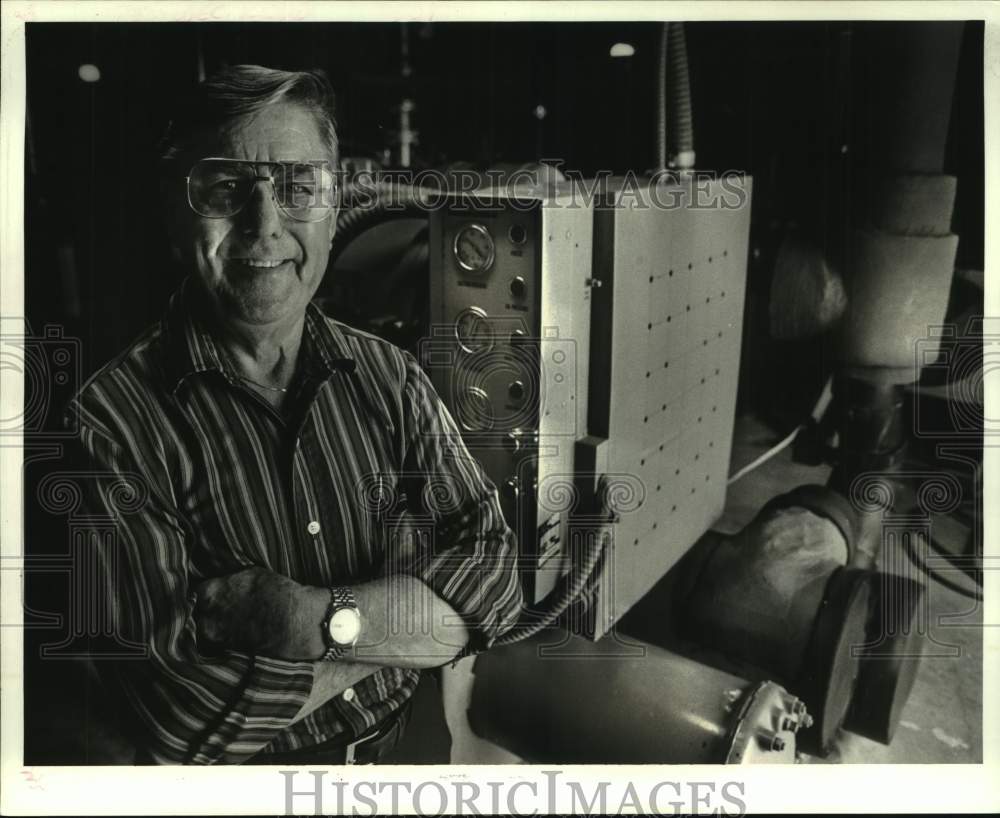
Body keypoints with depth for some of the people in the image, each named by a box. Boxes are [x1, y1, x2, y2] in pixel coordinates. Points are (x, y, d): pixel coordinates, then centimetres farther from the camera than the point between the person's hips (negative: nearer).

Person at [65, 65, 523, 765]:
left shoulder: (392, 379, 2)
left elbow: (494, 578, -5)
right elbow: (185, 713, -17)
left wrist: (320, 618, -19)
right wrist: (414, 617, -12)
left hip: (412, 755, 4)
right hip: (231, 796, -4)